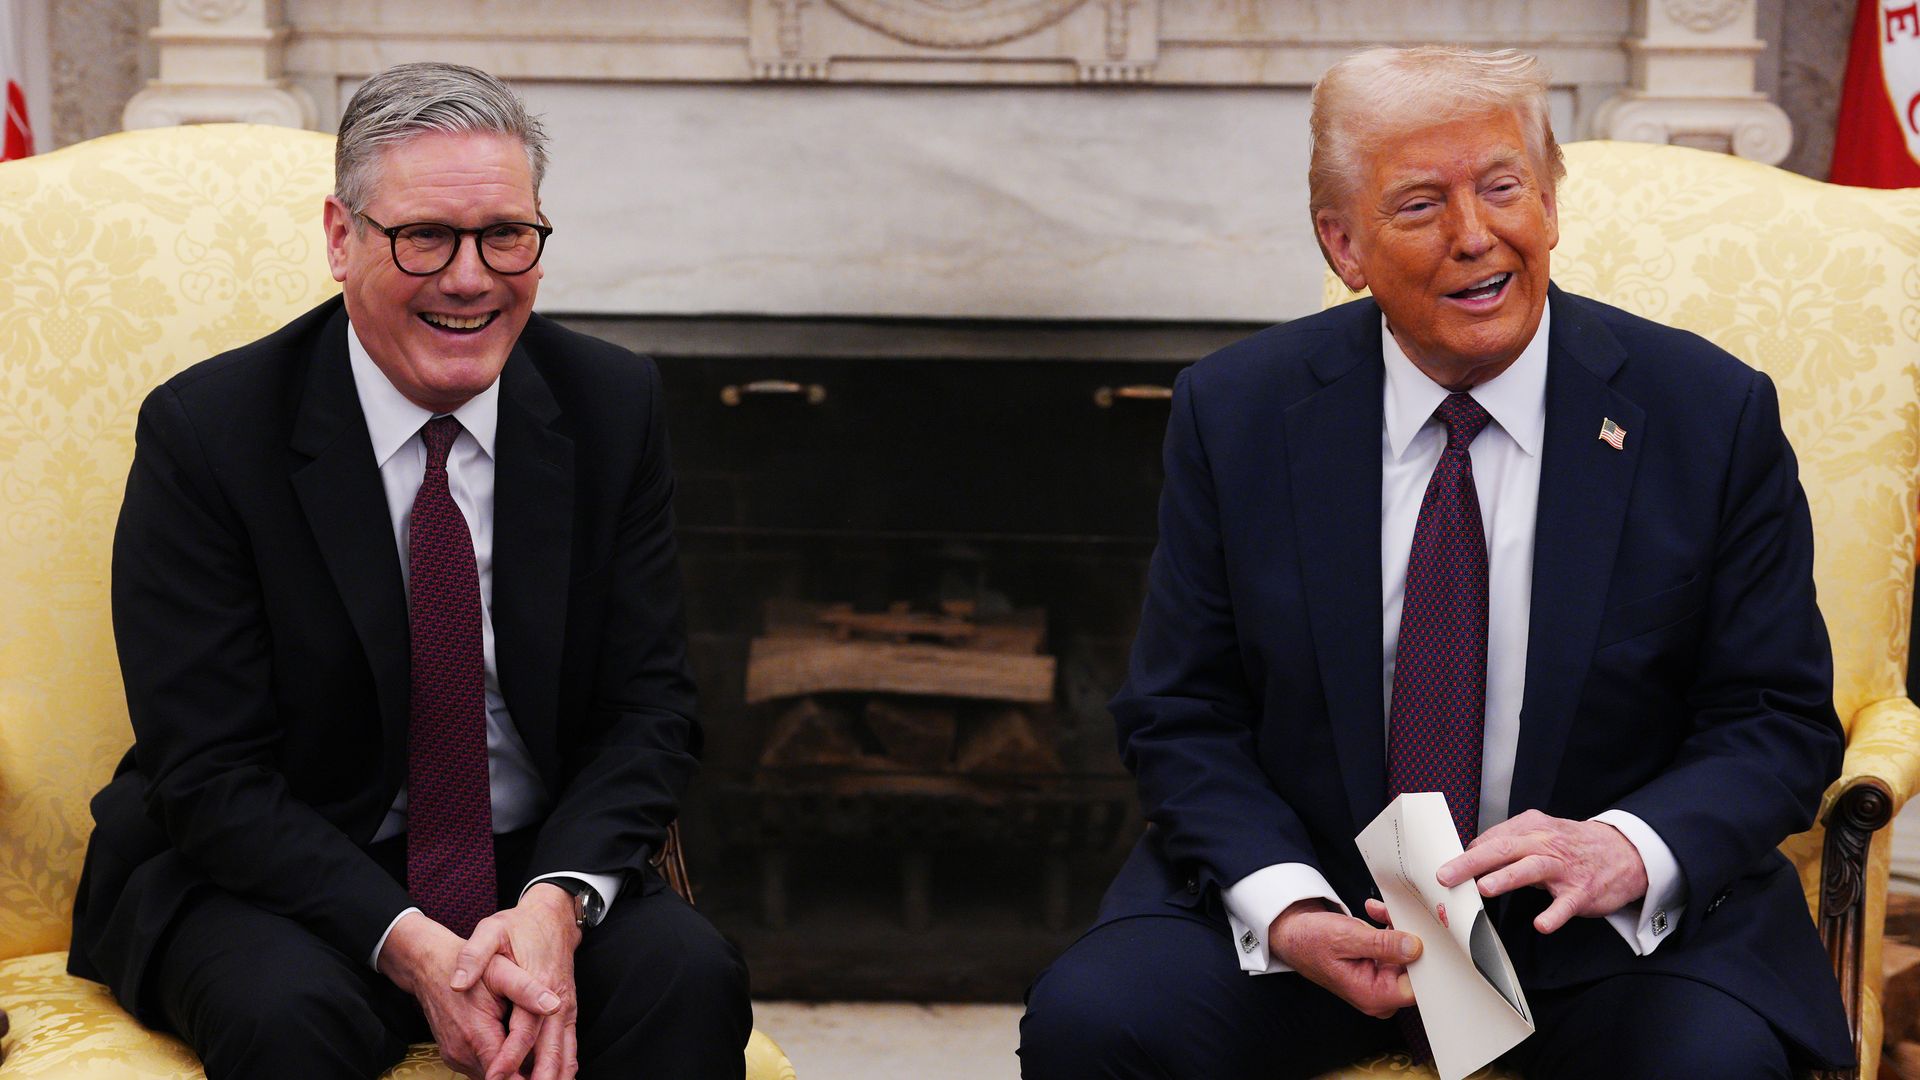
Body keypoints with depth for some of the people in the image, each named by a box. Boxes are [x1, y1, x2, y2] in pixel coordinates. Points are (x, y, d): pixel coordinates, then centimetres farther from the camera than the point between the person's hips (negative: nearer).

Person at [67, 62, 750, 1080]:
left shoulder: (613, 406, -2)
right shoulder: (205, 431, -12)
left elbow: (648, 708, -2)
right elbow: (210, 775, -14)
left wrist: (557, 903, -21)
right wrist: (409, 948, -26)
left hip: (538, 869, 2)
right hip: (266, 876, -2)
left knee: (689, 977, -26)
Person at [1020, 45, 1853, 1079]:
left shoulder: (1712, 415, -4)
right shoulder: (1235, 412, -1)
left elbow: (1779, 720, -2)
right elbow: (1181, 719, 1)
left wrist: (1628, 849, -22)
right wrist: (1284, 906, -17)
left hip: (1612, 925, 0)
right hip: (1316, 886, 1)